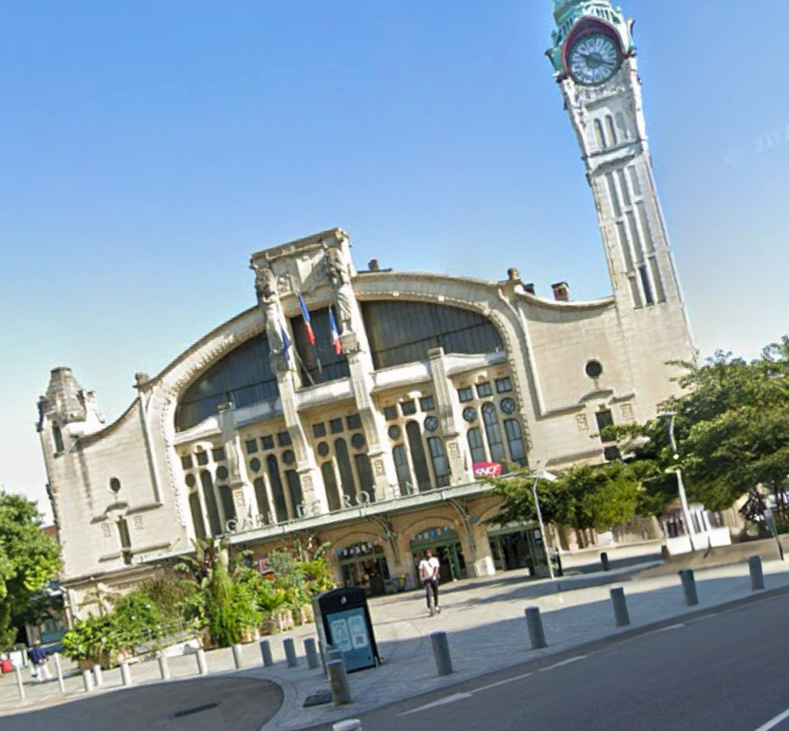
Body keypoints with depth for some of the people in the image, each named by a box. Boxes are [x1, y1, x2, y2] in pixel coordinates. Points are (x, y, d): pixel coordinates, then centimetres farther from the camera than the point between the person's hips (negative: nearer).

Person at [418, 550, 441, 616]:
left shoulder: (435, 560, 7)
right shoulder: (422, 562, 7)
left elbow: (436, 569, -4)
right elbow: (421, 570, -1)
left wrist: (433, 576, -21)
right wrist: (421, 578, -18)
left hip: (434, 579, 1)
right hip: (426, 579, -1)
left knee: (435, 593, 9)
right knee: (428, 594, -13)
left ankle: (436, 606, 25)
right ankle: (429, 608, -14)